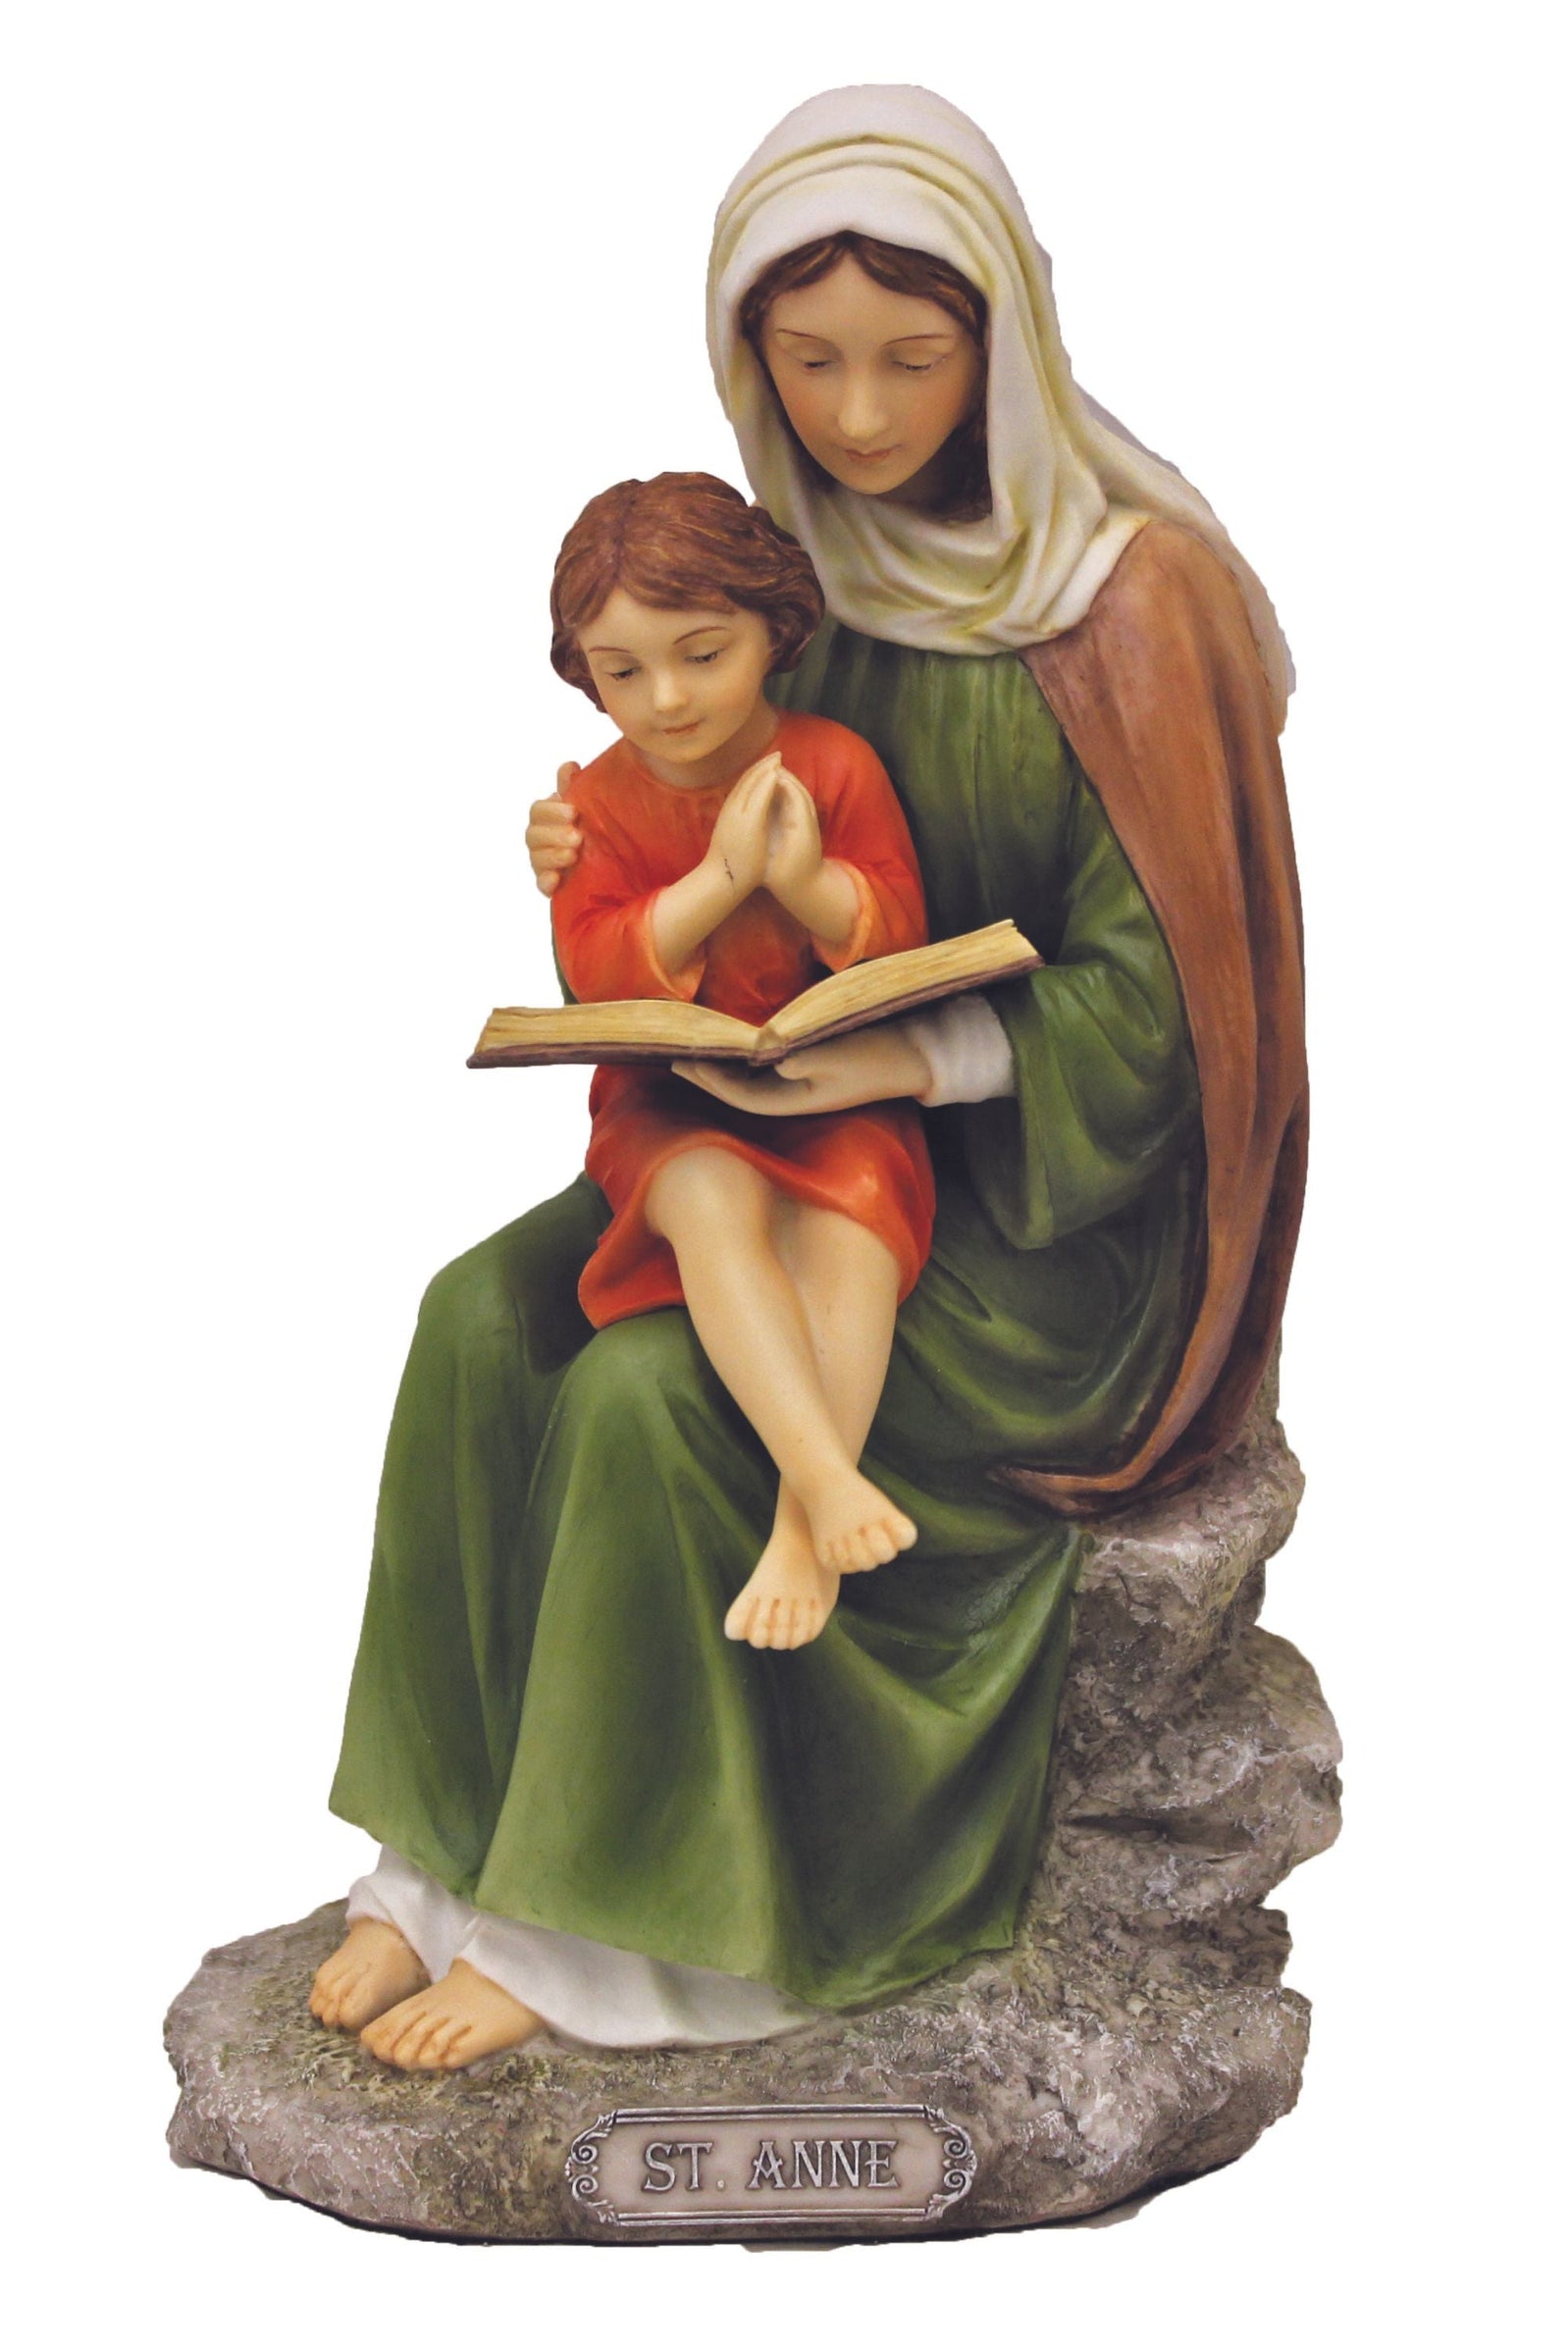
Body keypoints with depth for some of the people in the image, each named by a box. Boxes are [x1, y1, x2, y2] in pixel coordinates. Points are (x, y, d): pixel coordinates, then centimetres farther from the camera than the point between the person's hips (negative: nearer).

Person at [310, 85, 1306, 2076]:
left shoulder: (1133, 595, -18)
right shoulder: (796, 557, 2)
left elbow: (1153, 993, -17)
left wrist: (904, 1057, -28)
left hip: (1057, 1184, -7)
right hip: (820, 1109, 7)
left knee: (655, 1391, -23)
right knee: (490, 1312, -12)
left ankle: (596, 1933, -5)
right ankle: (451, 1854, -1)